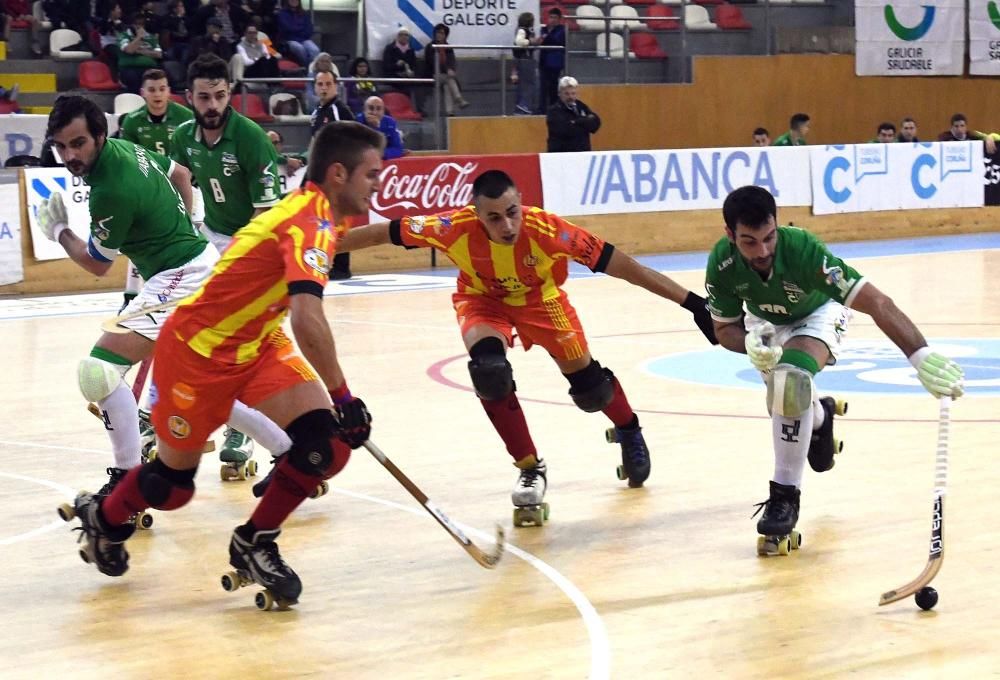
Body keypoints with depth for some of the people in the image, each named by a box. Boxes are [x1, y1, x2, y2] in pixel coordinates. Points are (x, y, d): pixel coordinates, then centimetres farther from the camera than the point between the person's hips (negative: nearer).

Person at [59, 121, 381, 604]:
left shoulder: (315, 213, 3)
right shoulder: (309, 220, -26)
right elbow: (307, 319, -38)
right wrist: (342, 398, -32)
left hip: (255, 345, 8)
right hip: (199, 349, -8)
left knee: (327, 445, -11)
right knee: (172, 482, 9)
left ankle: (255, 544, 6)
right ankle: (103, 518, 41)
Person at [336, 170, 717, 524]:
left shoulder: (547, 230, -37)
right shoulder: (455, 228, -35)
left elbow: (618, 265, -35)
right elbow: (383, 233, -25)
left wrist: (691, 302, -35)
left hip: (539, 297, 0)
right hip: (482, 299, 0)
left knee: (588, 385, 2)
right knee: (490, 370, -28)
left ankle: (629, 432, 40)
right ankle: (530, 469, -6)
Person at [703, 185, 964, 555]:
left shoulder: (802, 250, -42)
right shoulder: (722, 263, -31)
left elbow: (876, 301, -47)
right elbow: (724, 328, -16)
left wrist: (921, 355, -59)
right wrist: (750, 343, -40)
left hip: (818, 314, -4)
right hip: (766, 321, 4)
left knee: (789, 381, -30)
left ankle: (785, 497, -18)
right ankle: (820, 415, 46)